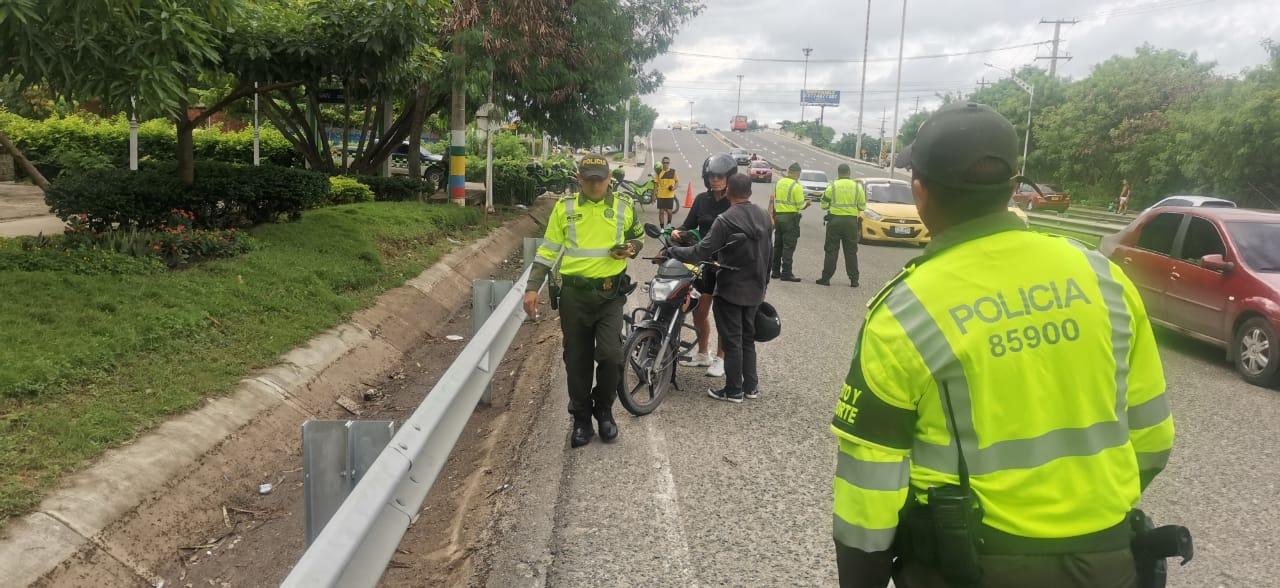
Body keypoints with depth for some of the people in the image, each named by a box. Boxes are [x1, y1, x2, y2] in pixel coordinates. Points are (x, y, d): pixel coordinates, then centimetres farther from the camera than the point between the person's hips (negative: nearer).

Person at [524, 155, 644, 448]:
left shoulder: (624, 207, 4)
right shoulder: (564, 207, 2)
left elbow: (638, 236, 21)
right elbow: (548, 250, 5)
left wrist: (632, 247, -4)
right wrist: (532, 288, -3)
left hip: (610, 294, 0)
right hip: (574, 294, 1)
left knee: (610, 355, -12)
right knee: (577, 360, 7)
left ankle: (604, 409, 14)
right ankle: (581, 419, 23)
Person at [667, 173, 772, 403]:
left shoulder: (726, 220, -20)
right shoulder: (764, 216, 3)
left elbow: (701, 252, -23)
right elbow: (769, 253, 11)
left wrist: (671, 251, -11)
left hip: (731, 290, -7)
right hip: (755, 289, 7)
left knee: (731, 340, 3)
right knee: (747, 337, 18)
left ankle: (733, 390, 10)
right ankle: (750, 386, 23)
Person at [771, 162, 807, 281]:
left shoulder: (779, 182, 7)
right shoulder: (796, 186, -13)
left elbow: (774, 199, 10)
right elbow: (800, 206, -13)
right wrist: (806, 203, 8)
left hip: (778, 215, 7)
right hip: (791, 217, -7)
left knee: (778, 245, 14)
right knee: (789, 246, -4)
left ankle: (775, 271, 20)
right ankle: (786, 273, -6)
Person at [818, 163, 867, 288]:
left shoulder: (832, 186, -3)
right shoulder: (857, 187, 1)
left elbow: (823, 205, -1)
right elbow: (862, 206, 5)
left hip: (835, 220, -1)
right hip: (851, 221, 1)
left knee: (831, 250, 3)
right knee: (851, 251, 7)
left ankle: (826, 278, 3)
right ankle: (854, 279, 8)